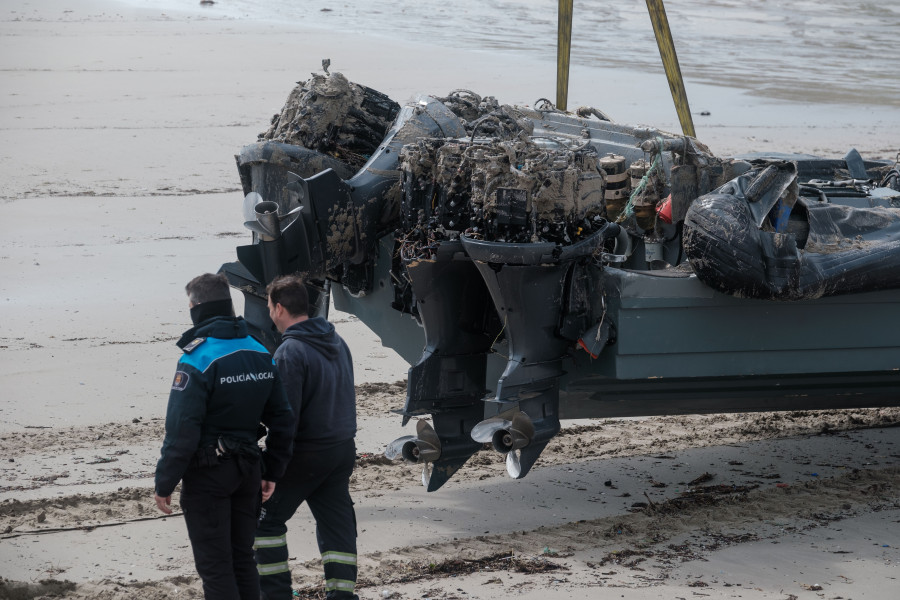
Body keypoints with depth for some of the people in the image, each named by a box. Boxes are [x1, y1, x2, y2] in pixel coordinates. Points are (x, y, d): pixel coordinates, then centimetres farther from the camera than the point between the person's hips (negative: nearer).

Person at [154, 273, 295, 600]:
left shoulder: (196, 361, -19)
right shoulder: (260, 354, 4)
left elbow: (181, 431, -22)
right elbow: (282, 419, 9)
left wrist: (164, 483, -14)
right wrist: (273, 471, 16)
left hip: (207, 475, -7)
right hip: (247, 472, 7)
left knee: (214, 564, 0)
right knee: (242, 558, 17)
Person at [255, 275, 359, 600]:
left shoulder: (290, 352, -18)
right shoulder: (337, 342, 7)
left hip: (307, 452, -7)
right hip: (344, 448, 7)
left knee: (266, 519, 7)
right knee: (337, 524, 11)